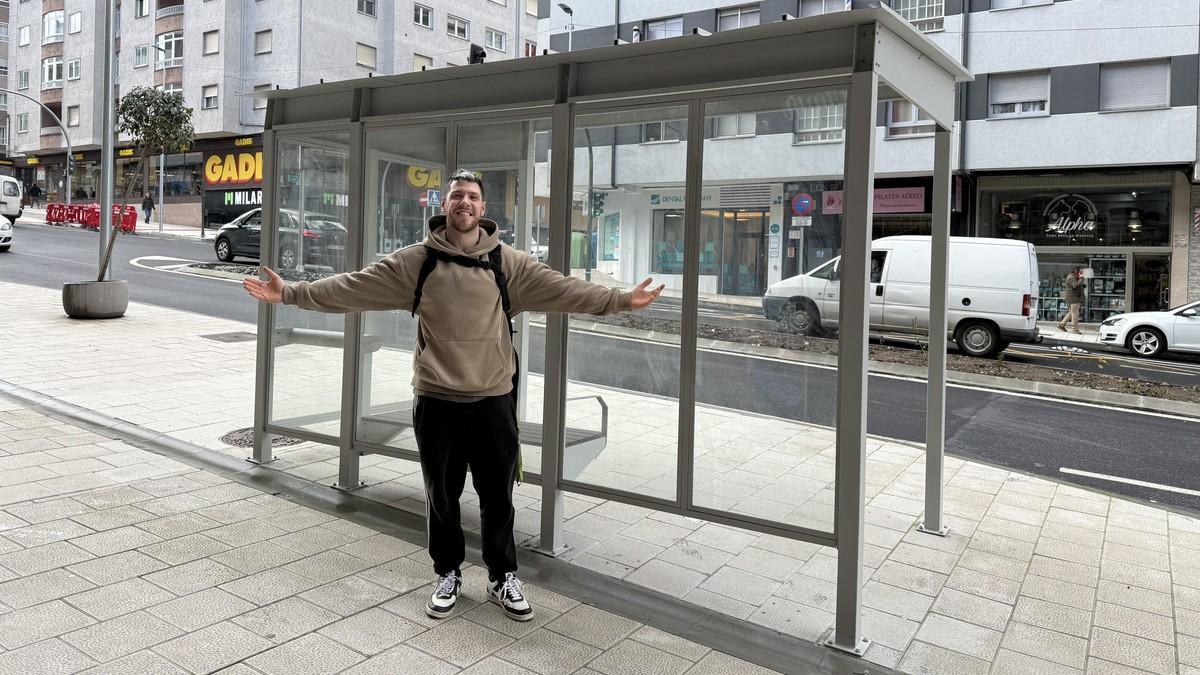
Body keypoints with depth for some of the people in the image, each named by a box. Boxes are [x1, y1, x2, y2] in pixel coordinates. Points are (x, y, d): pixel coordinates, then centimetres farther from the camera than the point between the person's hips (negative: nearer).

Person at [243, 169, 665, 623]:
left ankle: (503, 578, 28)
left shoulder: (507, 262, 0)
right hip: (436, 399, 0)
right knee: (442, 496, 13)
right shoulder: (416, 261, -2)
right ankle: (448, 574, 33)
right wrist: (291, 293, -9)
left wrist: (621, 300, -14)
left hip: (493, 398, 0)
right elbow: (353, 287, -3)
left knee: (498, 496, 10)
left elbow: (562, 289, -5)